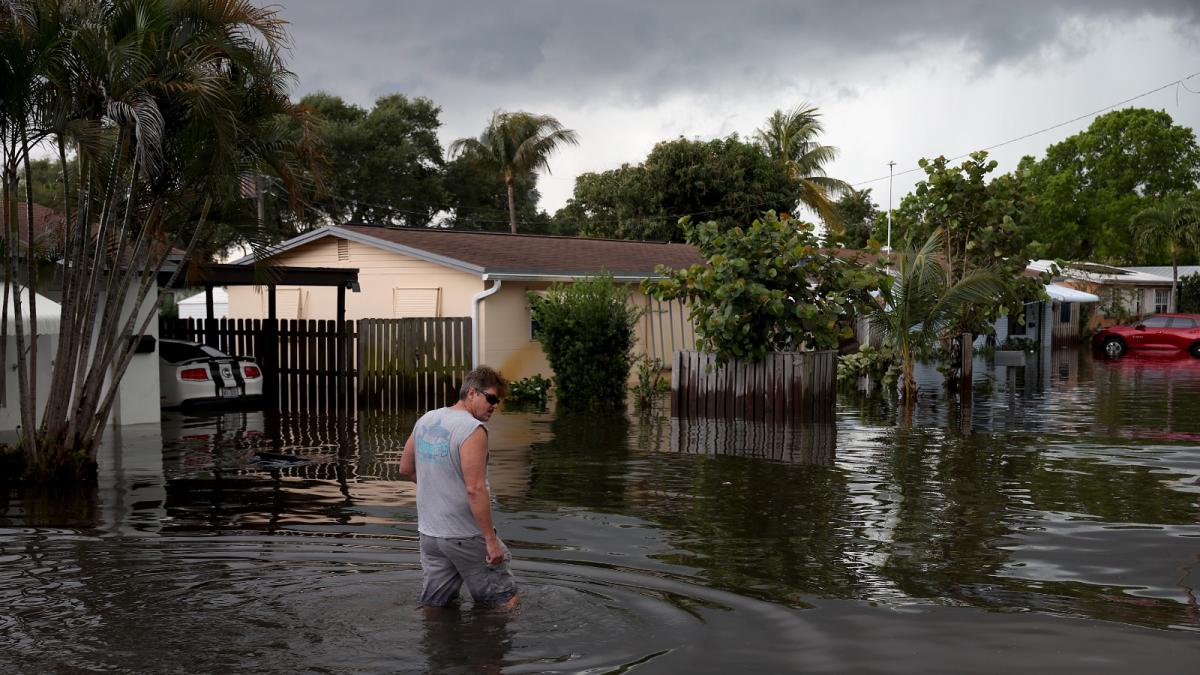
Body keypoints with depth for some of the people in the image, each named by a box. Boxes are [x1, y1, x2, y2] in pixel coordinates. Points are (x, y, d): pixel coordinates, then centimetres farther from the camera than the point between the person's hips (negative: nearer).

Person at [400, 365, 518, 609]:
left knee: (433, 606, 15)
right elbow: (475, 489, -24)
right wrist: (491, 540, -20)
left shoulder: (425, 420, 7)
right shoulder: (473, 430, -18)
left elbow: (406, 468, 17)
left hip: (429, 533, 8)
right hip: (466, 537, -7)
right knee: (505, 602, 6)